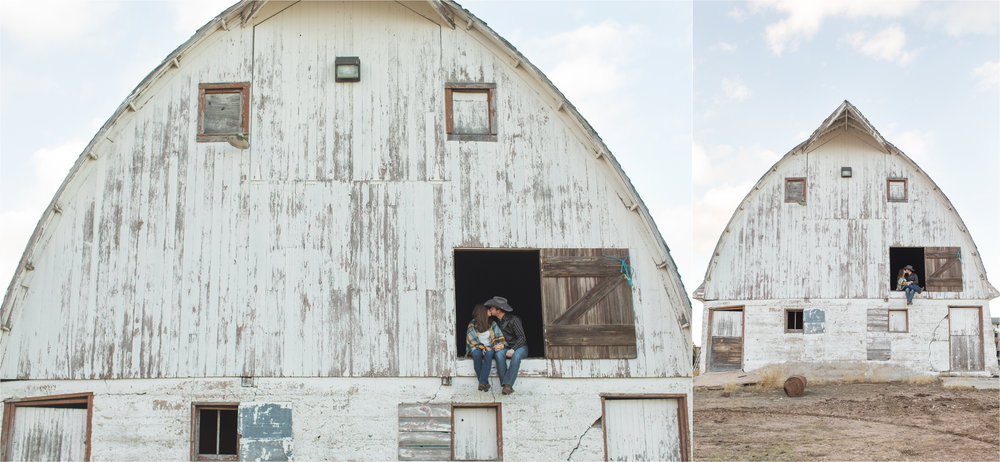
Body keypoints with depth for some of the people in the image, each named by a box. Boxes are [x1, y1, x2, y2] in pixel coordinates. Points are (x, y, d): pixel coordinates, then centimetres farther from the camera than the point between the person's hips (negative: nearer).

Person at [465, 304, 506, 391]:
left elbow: (499, 337, 1)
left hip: (489, 347, 1)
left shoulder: (492, 324, 2)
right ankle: (485, 383, -27)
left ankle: (482, 382, -35)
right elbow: (472, 341, -5)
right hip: (476, 348, -1)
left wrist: (500, 345, -20)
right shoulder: (472, 325, -5)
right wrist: (482, 348, -19)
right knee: (476, 354, -36)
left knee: (489, 353, -34)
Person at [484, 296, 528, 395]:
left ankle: (508, 384, -39)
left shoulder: (513, 319, -15)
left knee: (516, 356, -38)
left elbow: (522, 338, -15)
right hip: (506, 347, 5)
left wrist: (513, 349, -27)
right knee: (499, 354, -29)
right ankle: (507, 387, -34)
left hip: (520, 347, -5)